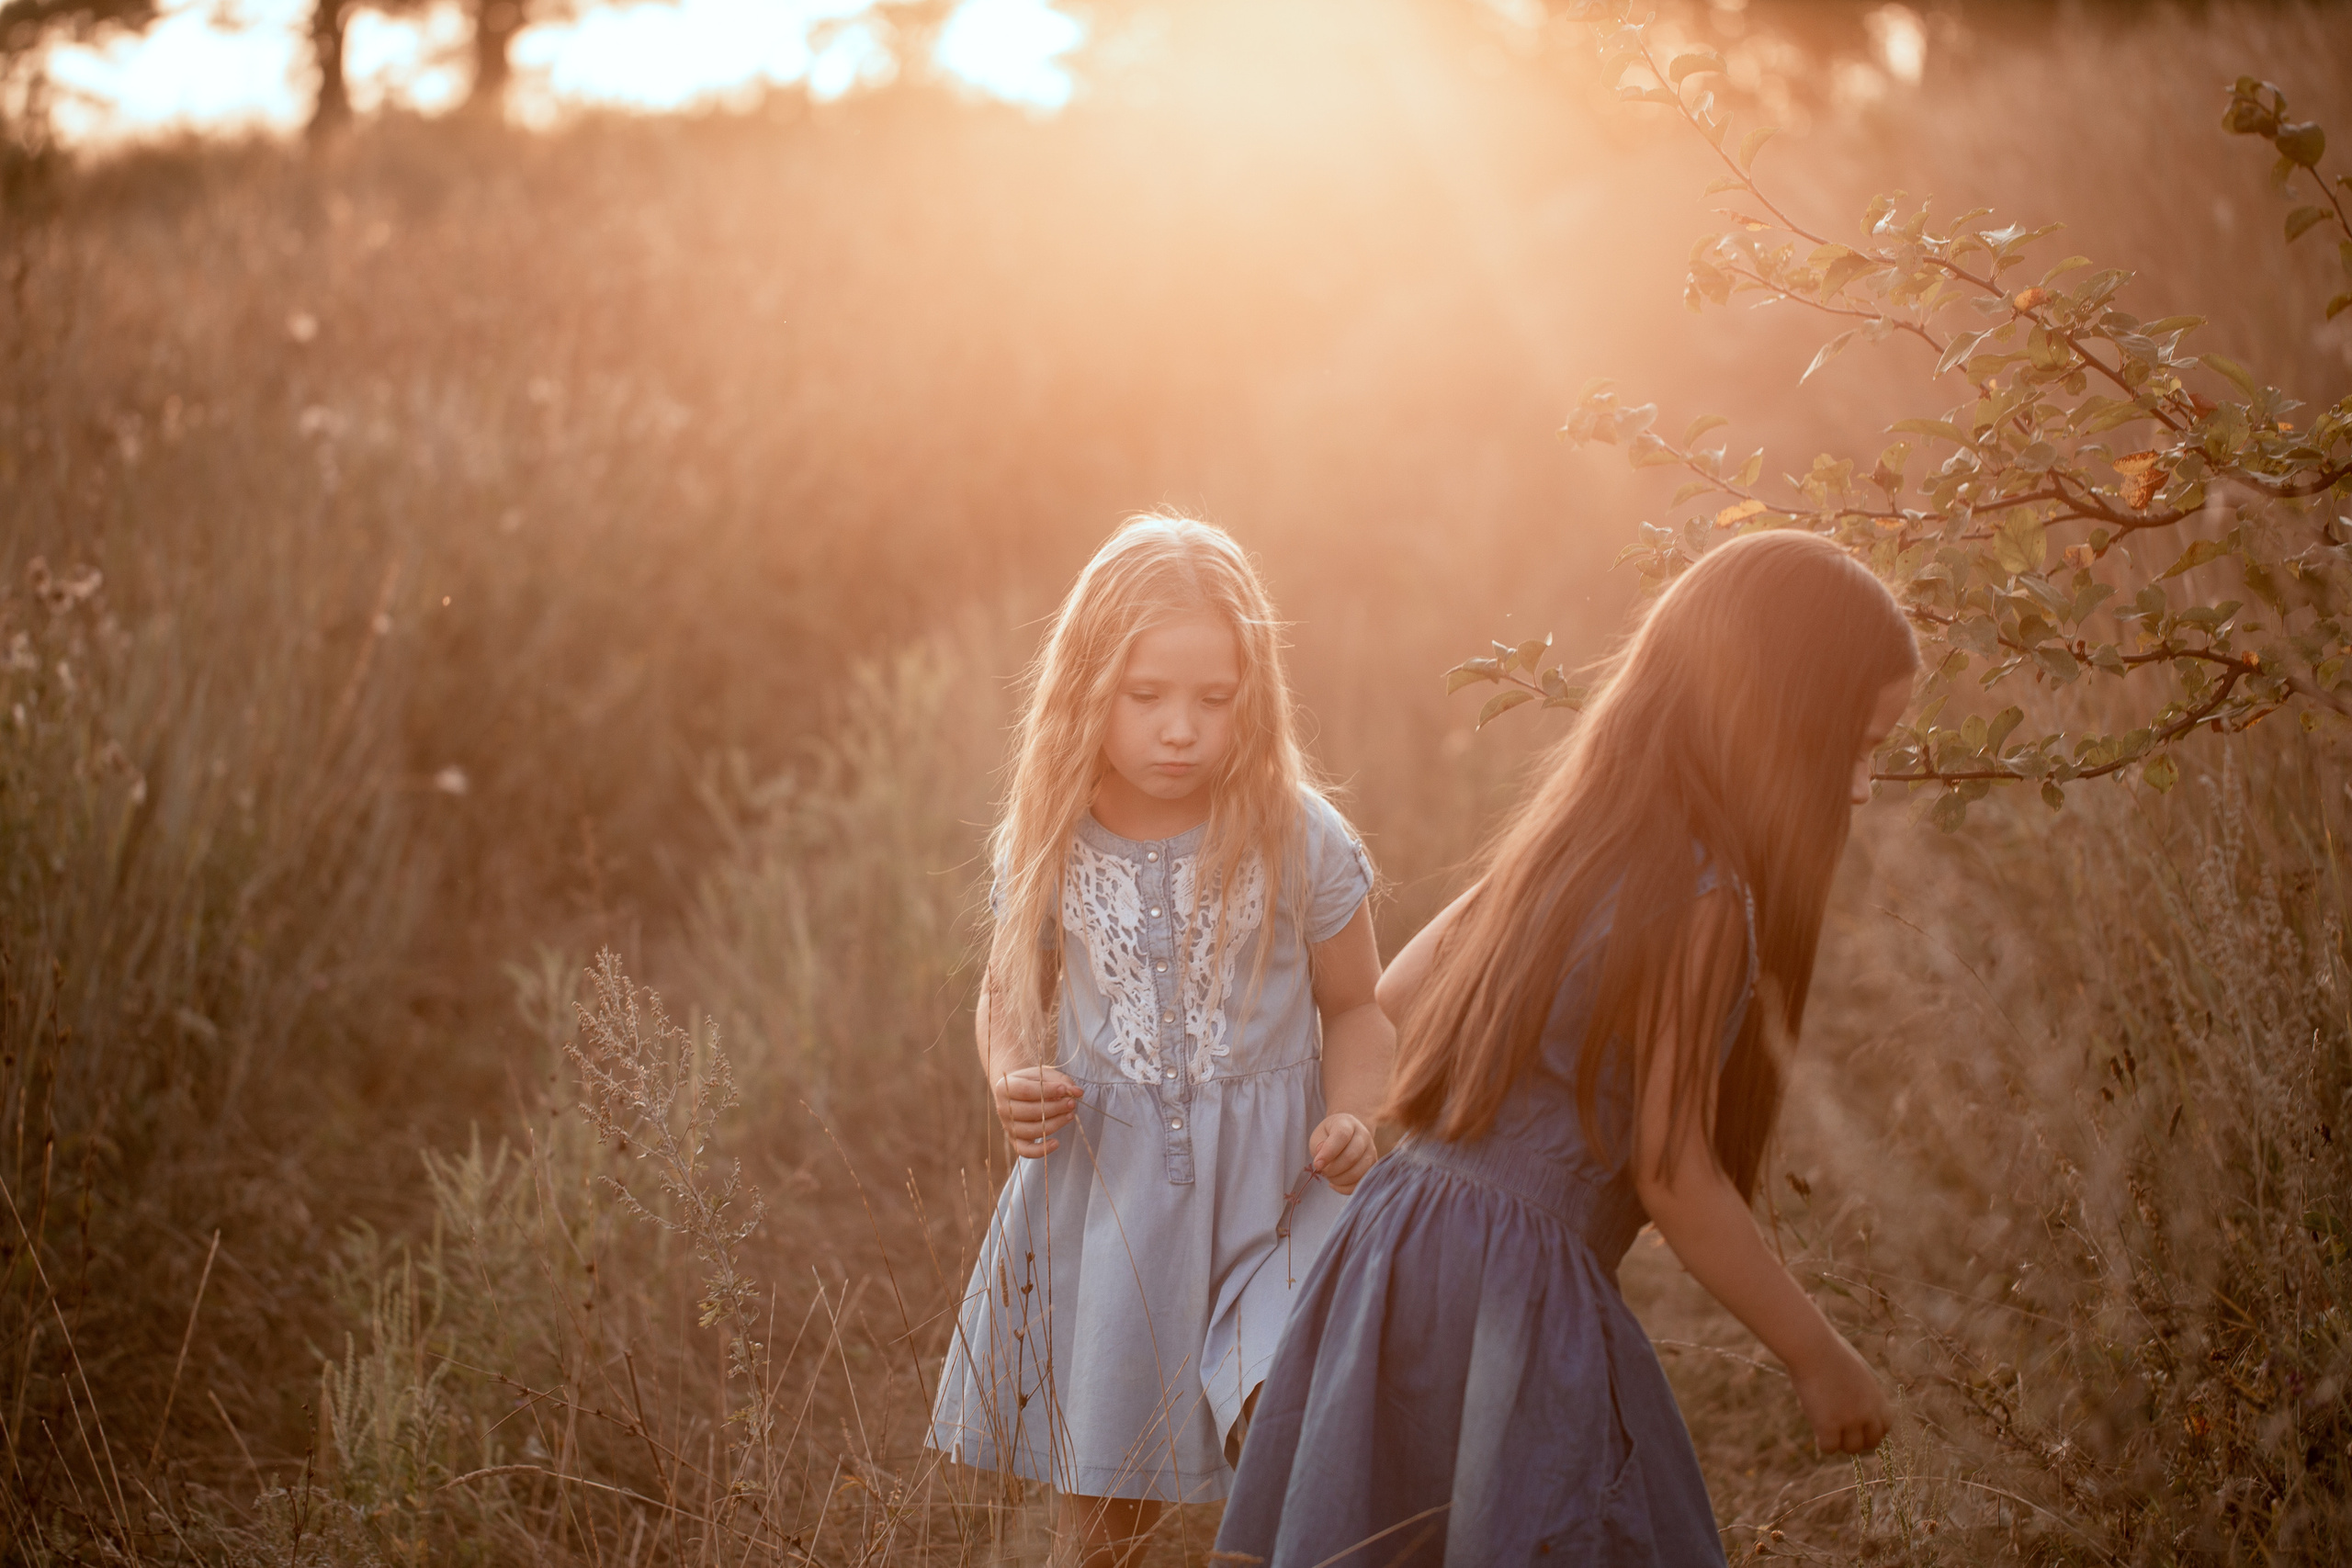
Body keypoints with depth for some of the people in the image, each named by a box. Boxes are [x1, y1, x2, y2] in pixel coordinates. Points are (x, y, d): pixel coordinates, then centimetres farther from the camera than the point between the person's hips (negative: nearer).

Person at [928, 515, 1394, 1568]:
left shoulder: (1300, 837, -11)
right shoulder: (1045, 841, -5)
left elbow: (1354, 1008, 2)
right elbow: (1010, 991, 12)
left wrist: (1351, 1120, -16)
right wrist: (1011, 1081, -9)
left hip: (1268, 1185, -2)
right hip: (1100, 1194, 2)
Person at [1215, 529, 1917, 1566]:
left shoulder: (1571, 832, 10)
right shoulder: (1701, 897, -15)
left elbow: (1400, 993, 19)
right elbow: (1674, 1177, -15)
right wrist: (1820, 1358, -5)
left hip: (1397, 1237, 9)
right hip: (1520, 1291, -9)